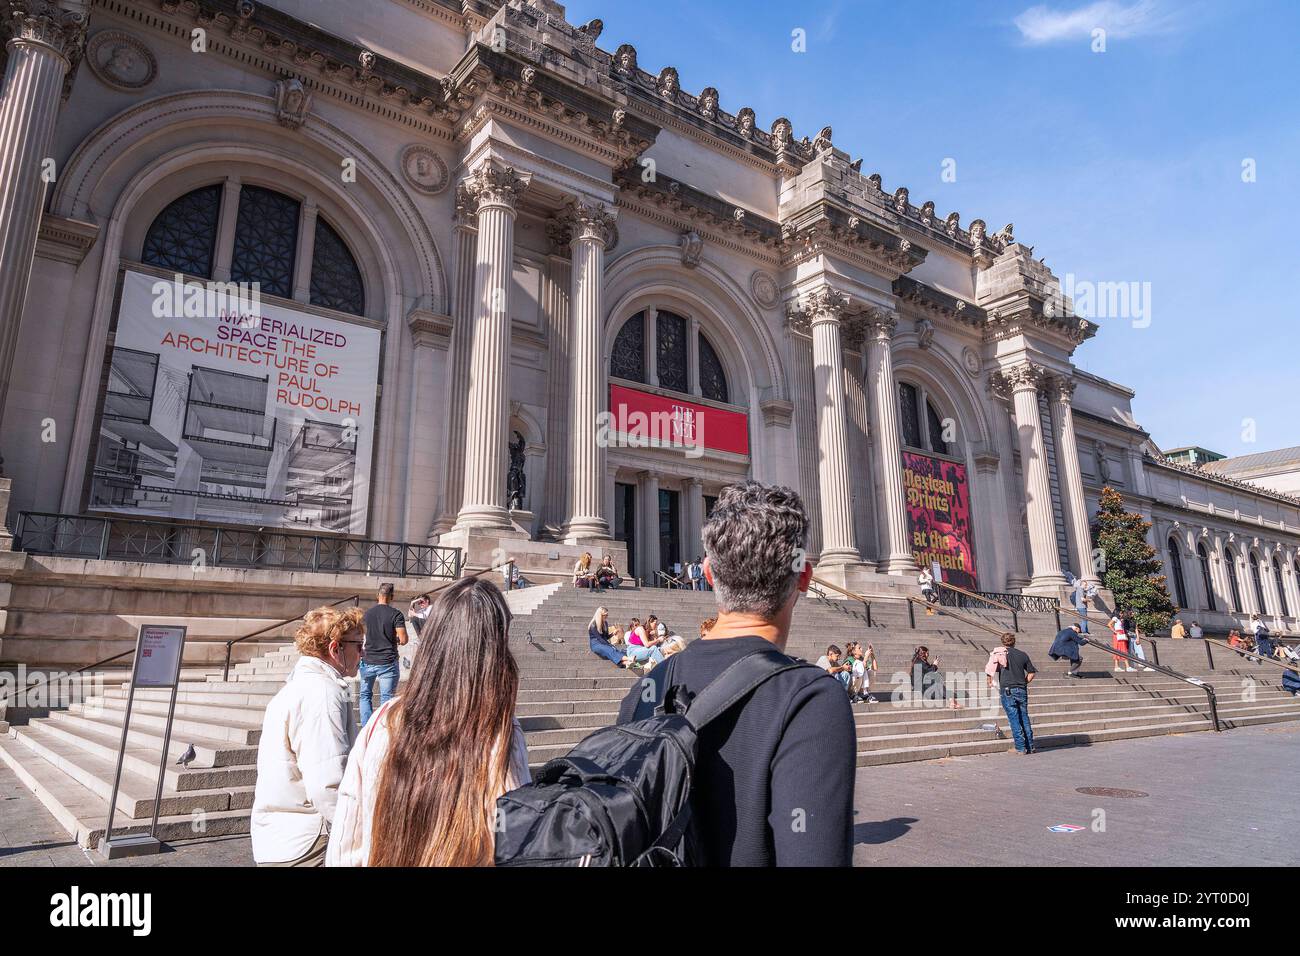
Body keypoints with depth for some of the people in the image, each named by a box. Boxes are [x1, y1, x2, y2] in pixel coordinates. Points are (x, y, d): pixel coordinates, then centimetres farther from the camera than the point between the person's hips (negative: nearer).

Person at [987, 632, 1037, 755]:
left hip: (1008, 690, -4)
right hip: (1022, 691, 4)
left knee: (1014, 720, -1)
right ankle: (1030, 747, 16)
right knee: (1024, 718, 13)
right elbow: (1031, 672, 12)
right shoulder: (1023, 654, 8)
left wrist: (990, 683, 6)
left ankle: (1021, 748, -1)